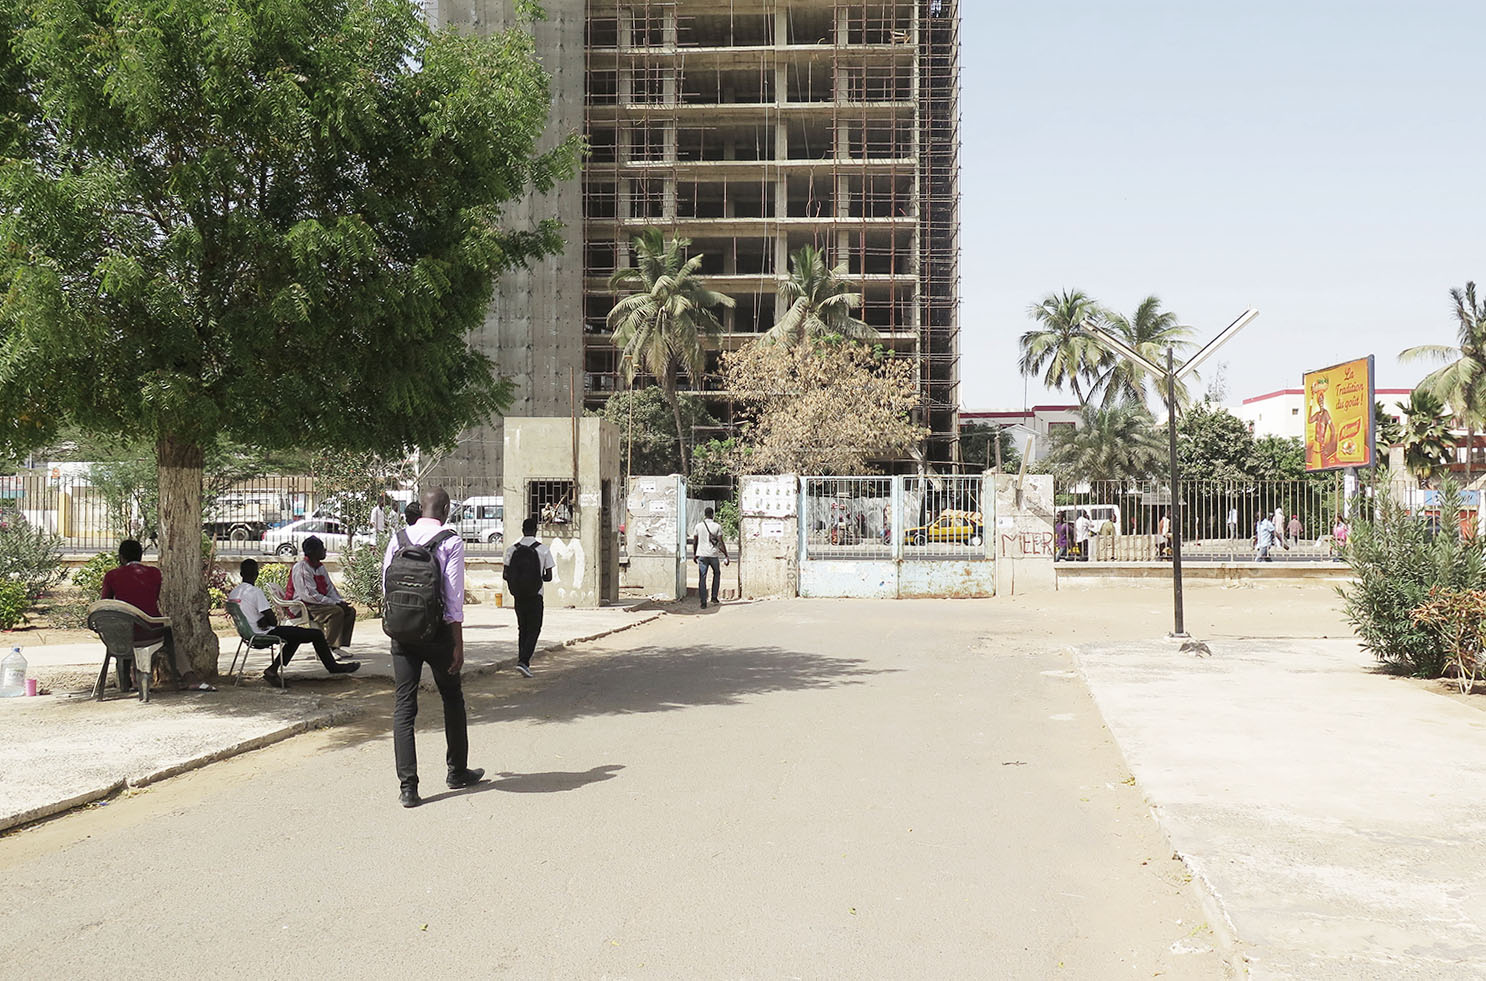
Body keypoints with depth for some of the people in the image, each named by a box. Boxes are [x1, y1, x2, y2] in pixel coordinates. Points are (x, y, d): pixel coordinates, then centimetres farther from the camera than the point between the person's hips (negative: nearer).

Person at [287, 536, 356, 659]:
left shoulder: (320, 567, 13)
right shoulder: (301, 568, -16)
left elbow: (330, 588, 17)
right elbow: (310, 595, -22)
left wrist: (340, 602, -2)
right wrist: (335, 603, -20)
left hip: (319, 603, 10)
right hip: (304, 607, -9)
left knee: (350, 611, -2)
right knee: (336, 612, -29)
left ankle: (340, 645, -4)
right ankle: (329, 648, -24)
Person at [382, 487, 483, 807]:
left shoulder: (398, 539, 4)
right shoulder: (451, 541, -8)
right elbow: (454, 595, -11)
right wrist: (458, 644, -8)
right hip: (437, 631, -3)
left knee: (404, 705, 3)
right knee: (452, 699, 16)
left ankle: (407, 786, -1)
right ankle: (457, 771, 28)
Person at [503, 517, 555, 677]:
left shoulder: (512, 549, 0)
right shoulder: (543, 549, -7)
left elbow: (505, 575, -1)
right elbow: (549, 577, -5)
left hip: (518, 595, 3)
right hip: (535, 595, -3)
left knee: (522, 629, 16)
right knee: (534, 630, 4)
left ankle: (523, 661, 17)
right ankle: (523, 661, -11)